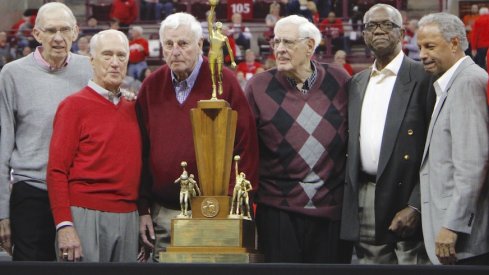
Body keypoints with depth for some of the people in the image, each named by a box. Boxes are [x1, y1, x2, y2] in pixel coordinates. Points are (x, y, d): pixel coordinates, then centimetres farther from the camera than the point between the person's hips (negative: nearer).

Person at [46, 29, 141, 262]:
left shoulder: (132, 109, 15)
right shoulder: (74, 105, -2)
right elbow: (56, 171, -7)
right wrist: (64, 226, -15)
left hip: (129, 217, 5)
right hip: (86, 216, -5)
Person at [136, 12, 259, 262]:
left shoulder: (225, 82, -5)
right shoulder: (151, 86, 6)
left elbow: (246, 146, -6)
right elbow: (142, 151, 10)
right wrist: (143, 209, 6)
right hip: (163, 214, 3)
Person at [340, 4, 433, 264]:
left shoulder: (423, 78, -6)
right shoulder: (357, 83, 15)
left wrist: (415, 206, -17)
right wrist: (348, 200, 10)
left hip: (405, 197, -6)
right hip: (363, 201, 6)